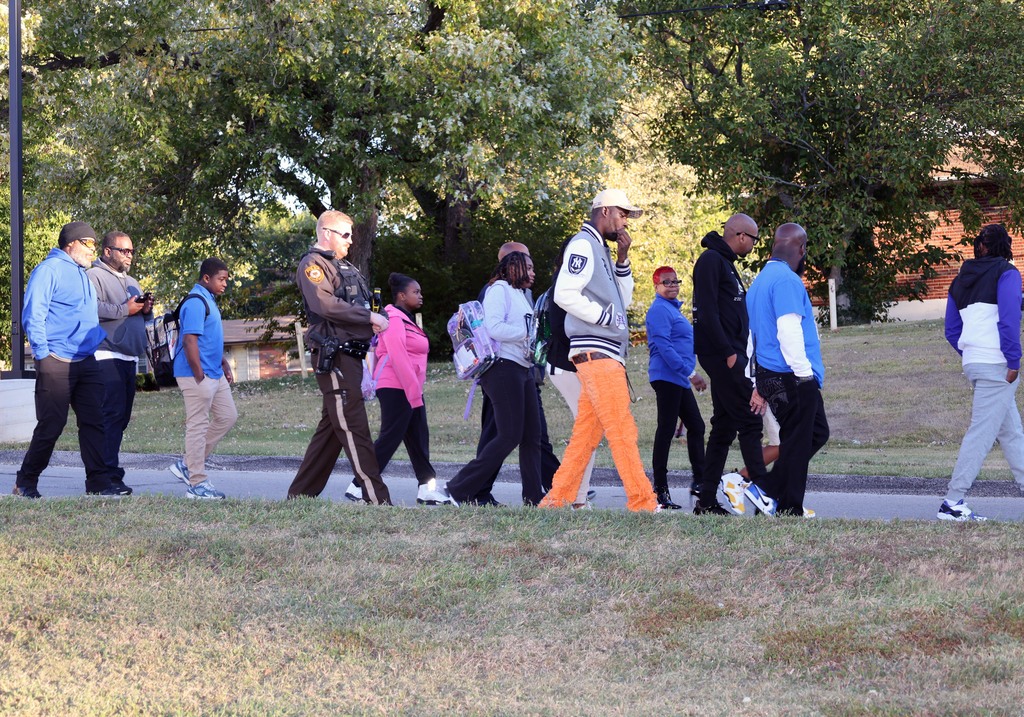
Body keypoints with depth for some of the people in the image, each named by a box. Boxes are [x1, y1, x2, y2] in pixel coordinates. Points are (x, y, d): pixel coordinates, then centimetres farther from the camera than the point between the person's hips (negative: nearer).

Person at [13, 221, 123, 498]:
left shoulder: (83, 275, 20)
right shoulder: (50, 270, -7)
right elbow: (33, 316, -13)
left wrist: (99, 339, 17)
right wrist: (43, 354, -16)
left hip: (86, 362, 8)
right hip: (56, 362, -8)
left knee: (93, 422, 0)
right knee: (51, 425, -3)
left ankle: (99, 483, -2)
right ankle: (26, 482, 10)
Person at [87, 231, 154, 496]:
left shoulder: (131, 282, 26)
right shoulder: (95, 276, -3)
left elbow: (142, 319, 28)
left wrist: (146, 309, 5)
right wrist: (126, 309, -17)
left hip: (129, 358, 9)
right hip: (107, 356, -9)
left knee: (121, 416, 8)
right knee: (113, 412, -15)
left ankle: (105, 472, 13)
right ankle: (110, 474, -17)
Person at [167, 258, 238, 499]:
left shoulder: (209, 301, 16)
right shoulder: (196, 302, -16)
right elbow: (190, 341, -22)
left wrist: (225, 364, 20)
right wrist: (199, 375, -23)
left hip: (215, 374, 10)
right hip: (197, 375, -10)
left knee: (228, 417, 13)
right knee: (198, 426, -5)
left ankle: (186, 465, 17)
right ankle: (197, 484, -1)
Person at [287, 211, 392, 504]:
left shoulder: (344, 267, 24)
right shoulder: (313, 265, -6)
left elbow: (355, 307, 22)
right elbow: (324, 304, -22)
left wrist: (372, 322, -2)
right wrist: (370, 317, -19)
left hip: (351, 356, 10)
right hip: (334, 356, -10)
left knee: (332, 426, 13)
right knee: (354, 428, -11)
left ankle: (301, 492, 19)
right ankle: (376, 497, -14)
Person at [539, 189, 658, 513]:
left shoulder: (601, 250, 23)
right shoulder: (583, 245, -7)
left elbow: (623, 301, 23)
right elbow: (565, 294, -19)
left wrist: (622, 260, 13)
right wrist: (605, 316, -14)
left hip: (607, 355, 10)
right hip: (596, 351, -10)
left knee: (586, 433, 9)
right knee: (622, 431, -10)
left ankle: (558, 498, 10)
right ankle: (643, 503, -11)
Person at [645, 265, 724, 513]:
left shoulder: (673, 308, 20)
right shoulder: (659, 310, -12)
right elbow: (664, 347, -21)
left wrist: (689, 374, 21)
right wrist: (690, 373, -23)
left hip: (679, 381, 10)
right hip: (667, 378, -10)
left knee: (696, 427, 12)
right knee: (666, 430, -8)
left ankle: (700, 482, 17)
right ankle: (660, 490, -6)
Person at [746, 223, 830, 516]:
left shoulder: (759, 282, 18)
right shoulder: (787, 280, -12)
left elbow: (748, 337, 20)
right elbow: (789, 331, -22)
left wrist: (756, 385, 21)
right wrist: (804, 373, -17)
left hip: (769, 377, 10)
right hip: (792, 379, -10)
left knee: (817, 433, 17)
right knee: (796, 445, -3)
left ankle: (765, 490, 13)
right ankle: (789, 511, 1)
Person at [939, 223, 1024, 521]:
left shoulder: (961, 280, 14)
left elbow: (952, 331, 13)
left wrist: (969, 354, 16)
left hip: (973, 363, 7)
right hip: (997, 364, -7)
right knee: (982, 432, -7)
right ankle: (952, 502, -10)